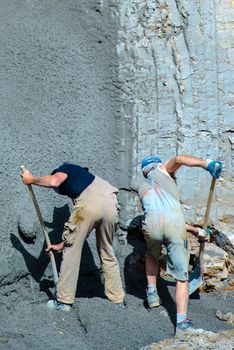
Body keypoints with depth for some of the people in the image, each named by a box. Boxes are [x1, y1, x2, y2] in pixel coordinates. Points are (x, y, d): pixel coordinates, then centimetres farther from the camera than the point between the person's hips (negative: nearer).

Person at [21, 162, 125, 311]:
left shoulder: (66, 168, 24)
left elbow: (54, 181, -2)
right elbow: (80, 228, 40)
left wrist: (32, 179, 16)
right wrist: (62, 245, 48)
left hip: (90, 203, -7)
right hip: (111, 205, 7)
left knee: (72, 252, 7)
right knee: (107, 254, 21)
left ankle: (64, 301, 13)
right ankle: (118, 300, 23)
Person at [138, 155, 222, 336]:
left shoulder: (142, 188, 36)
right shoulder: (161, 170, 28)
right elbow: (178, 159, 4)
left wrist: (195, 230, 40)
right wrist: (206, 163, 0)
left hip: (152, 223, 3)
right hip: (174, 222, -3)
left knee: (152, 255, 39)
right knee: (182, 277, 5)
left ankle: (152, 292, 34)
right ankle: (182, 322, -3)